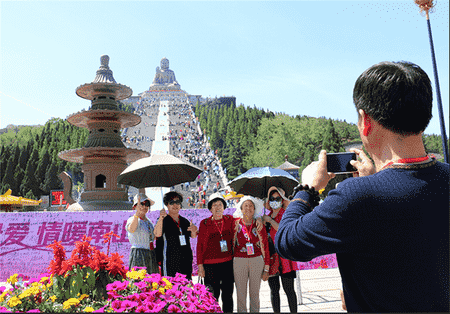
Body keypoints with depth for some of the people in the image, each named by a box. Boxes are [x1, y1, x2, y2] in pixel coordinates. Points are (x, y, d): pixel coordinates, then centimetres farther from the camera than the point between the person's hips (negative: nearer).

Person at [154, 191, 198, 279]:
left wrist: (194, 231, -14)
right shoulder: (163, 220, -1)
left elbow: (193, 236, 9)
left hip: (186, 260, 5)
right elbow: (157, 234, -19)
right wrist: (161, 218, -34)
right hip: (170, 261, -5)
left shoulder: (185, 221, 13)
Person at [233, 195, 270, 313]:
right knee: (241, 294, 4)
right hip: (239, 260, 0)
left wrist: (266, 269, 3)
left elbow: (265, 246, 4)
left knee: (255, 293, 9)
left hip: (257, 260, 1)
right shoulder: (235, 223, 2)